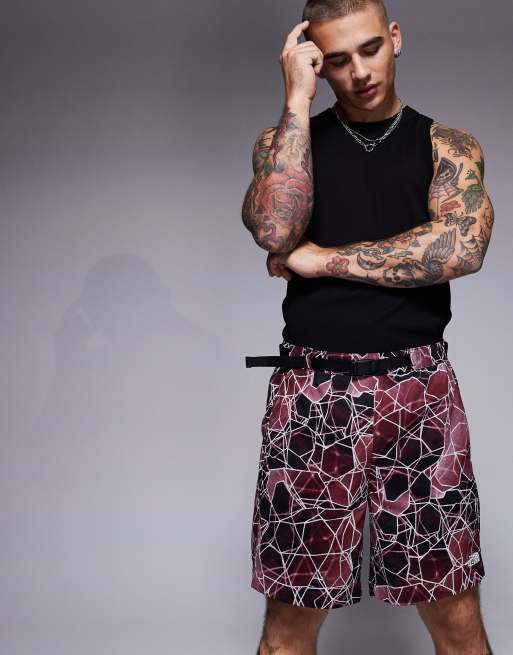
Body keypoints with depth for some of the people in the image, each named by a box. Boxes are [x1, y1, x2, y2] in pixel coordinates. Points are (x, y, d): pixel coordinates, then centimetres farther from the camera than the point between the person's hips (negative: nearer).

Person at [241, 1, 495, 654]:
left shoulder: (448, 146, 9)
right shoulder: (284, 139, 10)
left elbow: (462, 246, -12)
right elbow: (275, 229, -12)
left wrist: (321, 259, -9)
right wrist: (298, 96, -9)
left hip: (420, 389, 0)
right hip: (312, 392, 0)